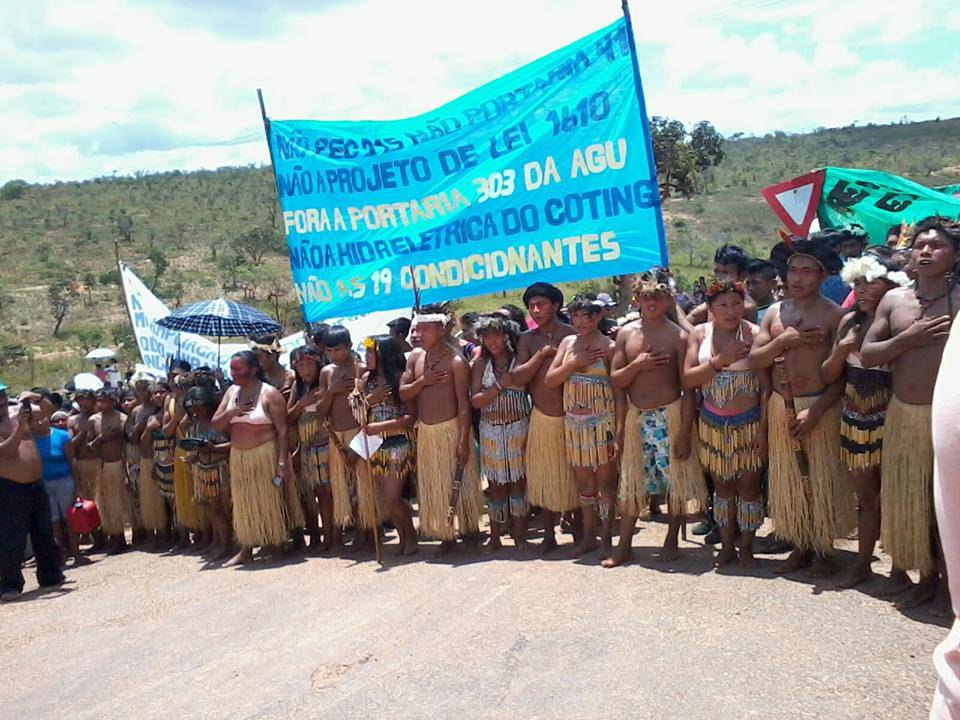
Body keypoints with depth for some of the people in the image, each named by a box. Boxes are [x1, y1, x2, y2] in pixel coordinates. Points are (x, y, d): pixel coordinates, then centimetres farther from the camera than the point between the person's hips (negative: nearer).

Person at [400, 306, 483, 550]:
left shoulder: (456, 361, -13)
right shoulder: (415, 356, 5)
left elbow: (464, 404, -16)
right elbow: (403, 393, 6)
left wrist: (464, 440, -21)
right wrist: (422, 381, -13)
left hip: (451, 428, -6)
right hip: (425, 431, 6)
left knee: (460, 483, 2)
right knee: (434, 487, 11)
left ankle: (469, 530, 17)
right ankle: (446, 534, 22)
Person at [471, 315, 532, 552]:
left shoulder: (520, 361, -1)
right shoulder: (481, 365, 4)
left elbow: (533, 392, -4)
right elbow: (475, 401, -3)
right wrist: (499, 385, -15)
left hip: (518, 429, -1)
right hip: (491, 431, 2)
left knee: (518, 482, 3)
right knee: (496, 485, 6)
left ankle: (519, 535, 12)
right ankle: (495, 536, 15)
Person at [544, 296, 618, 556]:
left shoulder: (609, 347, -7)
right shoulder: (568, 342, 7)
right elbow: (549, 380, 4)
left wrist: (619, 432, -14)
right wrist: (575, 363, -11)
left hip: (603, 422, -5)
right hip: (575, 422, 5)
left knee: (605, 482, 3)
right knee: (584, 483, 12)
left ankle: (606, 538, 12)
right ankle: (589, 537, 23)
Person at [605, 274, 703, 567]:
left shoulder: (678, 336, -7)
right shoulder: (627, 333, 3)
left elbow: (689, 388, -8)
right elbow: (615, 381, 4)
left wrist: (685, 433, -12)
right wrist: (637, 364, -15)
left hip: (670, 415, -3)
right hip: (635, 416, 3)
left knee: (675, 482, 5)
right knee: (631, 484, 9)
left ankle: (671, 541, 23)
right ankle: (624, 546, 18)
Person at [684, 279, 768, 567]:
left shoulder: (754, 334, -10)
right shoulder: (700, 334, -2)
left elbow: (765, 385, -9)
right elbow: (688, 379, -7)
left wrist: (763, 428, -12)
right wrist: (719, 361, -19)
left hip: (748, 423, -3)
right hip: (713, 424, 3)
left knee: (748, 487, 5)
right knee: (722, 486, 13)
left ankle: (746, 547, 20)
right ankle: (726, 546, 25)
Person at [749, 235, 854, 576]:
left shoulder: (833, 314, -6)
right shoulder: (774, 313, 7)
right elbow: (754, 361, 4)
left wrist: (815, 411, -17)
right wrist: (782, 341, -13)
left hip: (820, 407, -4)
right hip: (781, 407, 4)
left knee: (822, 478, 3)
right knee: (789, 480, 10)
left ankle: (823, 550, 17)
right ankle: (800, 546, 22)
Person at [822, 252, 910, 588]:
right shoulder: (850, 322, 3)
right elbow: (828, 376, 5)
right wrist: (842, 349, -10)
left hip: (888, 421, -4)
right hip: (855, 421, 5)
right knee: (866, 496, 14)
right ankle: (863, 563, 25)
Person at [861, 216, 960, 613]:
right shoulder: (894, 300, 5)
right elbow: (866, 355, 3)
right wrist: (908, 338, -11)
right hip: (902, 416, 4)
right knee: (909, 500, 12)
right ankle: (927, 576, 29)